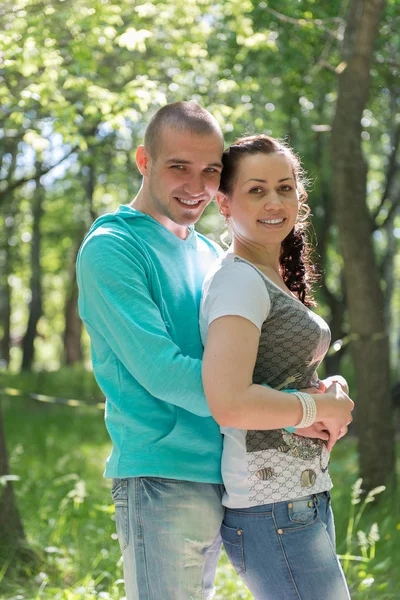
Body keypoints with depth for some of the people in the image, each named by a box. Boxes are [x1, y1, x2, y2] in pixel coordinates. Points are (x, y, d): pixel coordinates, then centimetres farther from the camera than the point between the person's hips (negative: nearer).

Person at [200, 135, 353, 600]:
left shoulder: (274, 279, 15)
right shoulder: (238, 280, -15)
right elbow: (229, 404, -27)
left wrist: (331, 390, 4)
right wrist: (322, 408, -13)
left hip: (304, 499, 10)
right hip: (275, 514, -10)